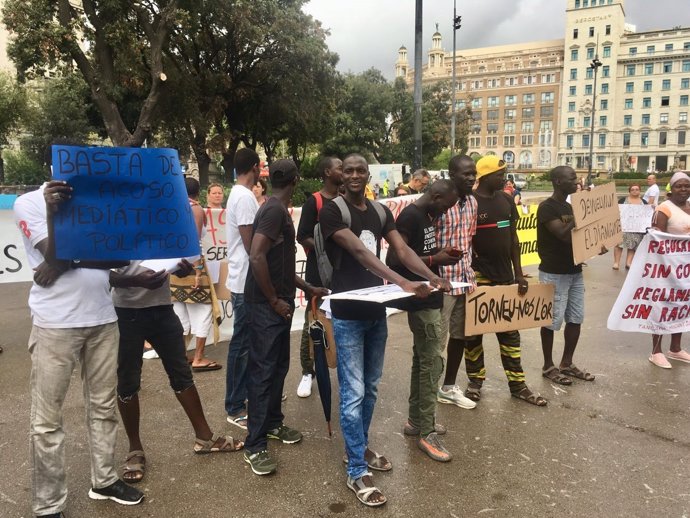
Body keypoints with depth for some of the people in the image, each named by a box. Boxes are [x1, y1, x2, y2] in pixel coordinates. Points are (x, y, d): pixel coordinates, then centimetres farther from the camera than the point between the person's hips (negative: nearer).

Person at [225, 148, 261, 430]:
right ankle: (235, 407, 8)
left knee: (250, 340, 19)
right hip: (247, 281, -10)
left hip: (247, 279, 10)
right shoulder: (245, 197, -18)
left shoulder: (239, 194, 13)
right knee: (242, 343, -2)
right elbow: (251, 244, -20)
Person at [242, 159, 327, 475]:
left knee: (279, 366, 17)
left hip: (279, 302, 10)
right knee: (263, 370, -4)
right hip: (266, 305, -10)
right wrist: (274, 300, -18)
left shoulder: (280, 211, 14)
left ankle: (273, 423, 32)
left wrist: (307, 288, 21)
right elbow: (257, 257, -26)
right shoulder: (273, 210, -16)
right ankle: (255, 445, 5)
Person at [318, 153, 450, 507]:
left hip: (376, 309, 7)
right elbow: (360, 252, -24)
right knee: (354, 392, -2)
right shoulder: (332, 211, -11)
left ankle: (360, 448, 34)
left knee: (371, 387, 16)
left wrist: (433, 277, -17)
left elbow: (402, 250, 0)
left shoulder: (380, 212, 9)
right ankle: (357, 471, 10)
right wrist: (403, 283, -34)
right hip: (348, 312, -6)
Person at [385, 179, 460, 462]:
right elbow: (393, 260, -21)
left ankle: (415, 421, 27)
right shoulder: (410, 216, -17)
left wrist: (439, 255, 3)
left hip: (428, 297, 10)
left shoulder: (426, 216, 12)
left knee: (422, 359, 15)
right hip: (420, 300, -10)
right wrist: (434, 259, -18)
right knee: (433, 361, -6)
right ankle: (426, 432, 5)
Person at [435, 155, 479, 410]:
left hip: (466, 279, 8)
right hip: (442, 280, -8)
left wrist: (471, 273, 15)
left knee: (460, 335, 17)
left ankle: (449, 387, 33)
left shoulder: (472, 202, 9)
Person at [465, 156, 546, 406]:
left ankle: (517, 385, 21)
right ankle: (475, 381, 21)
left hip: (505, 275, 6)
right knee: (474, 332, 6)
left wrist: (518, 273, 7)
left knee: (510, 332, 12)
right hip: (479, 276, -6)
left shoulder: (506, 199, 8)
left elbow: (513, 238, 11)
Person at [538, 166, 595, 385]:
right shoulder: (547, 207, -14)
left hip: (574, 271, 8)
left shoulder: (570, 207, 12)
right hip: (554, 273, -8)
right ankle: (548, 366, 14)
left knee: (576, 318, 12)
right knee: (552, 320, 0)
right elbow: (563, 234, -25)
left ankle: (567, 363, 25)